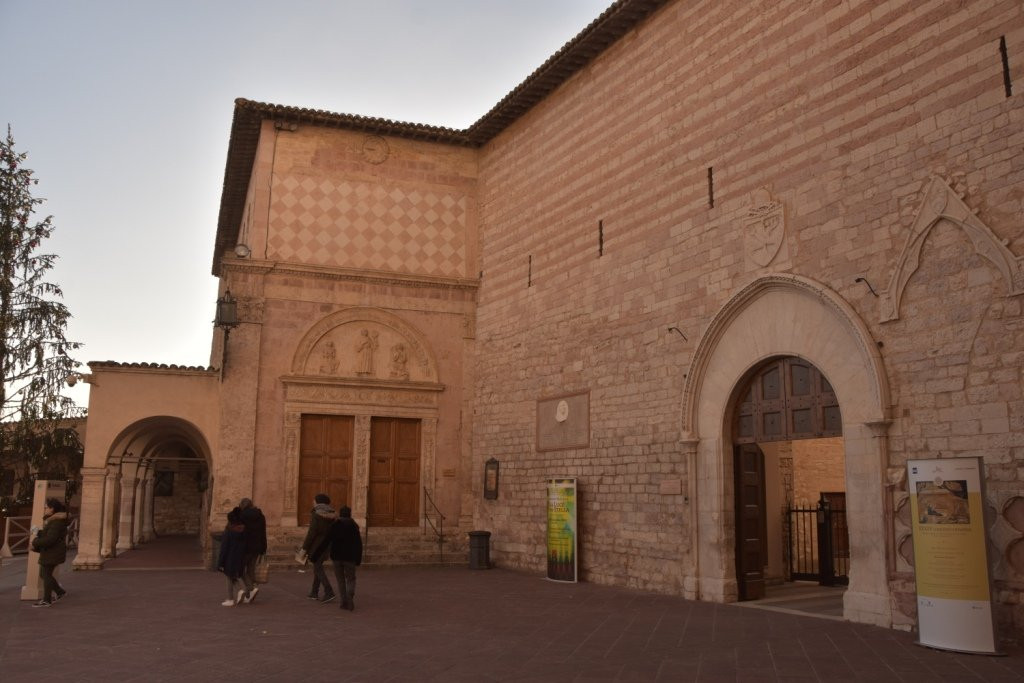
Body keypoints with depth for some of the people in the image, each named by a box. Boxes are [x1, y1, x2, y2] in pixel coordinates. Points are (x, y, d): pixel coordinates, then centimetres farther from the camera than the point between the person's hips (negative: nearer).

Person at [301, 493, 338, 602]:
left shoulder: (317, 514, -15)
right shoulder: (332, 514, 6)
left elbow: (312, 533, -17)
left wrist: (305, 548, -11)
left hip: (317, 544, -7)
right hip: (326, 544, 7)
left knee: (318, 568, -2)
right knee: (318, 566, 17)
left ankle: (329, 592, -11)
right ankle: (314, 593, 21)